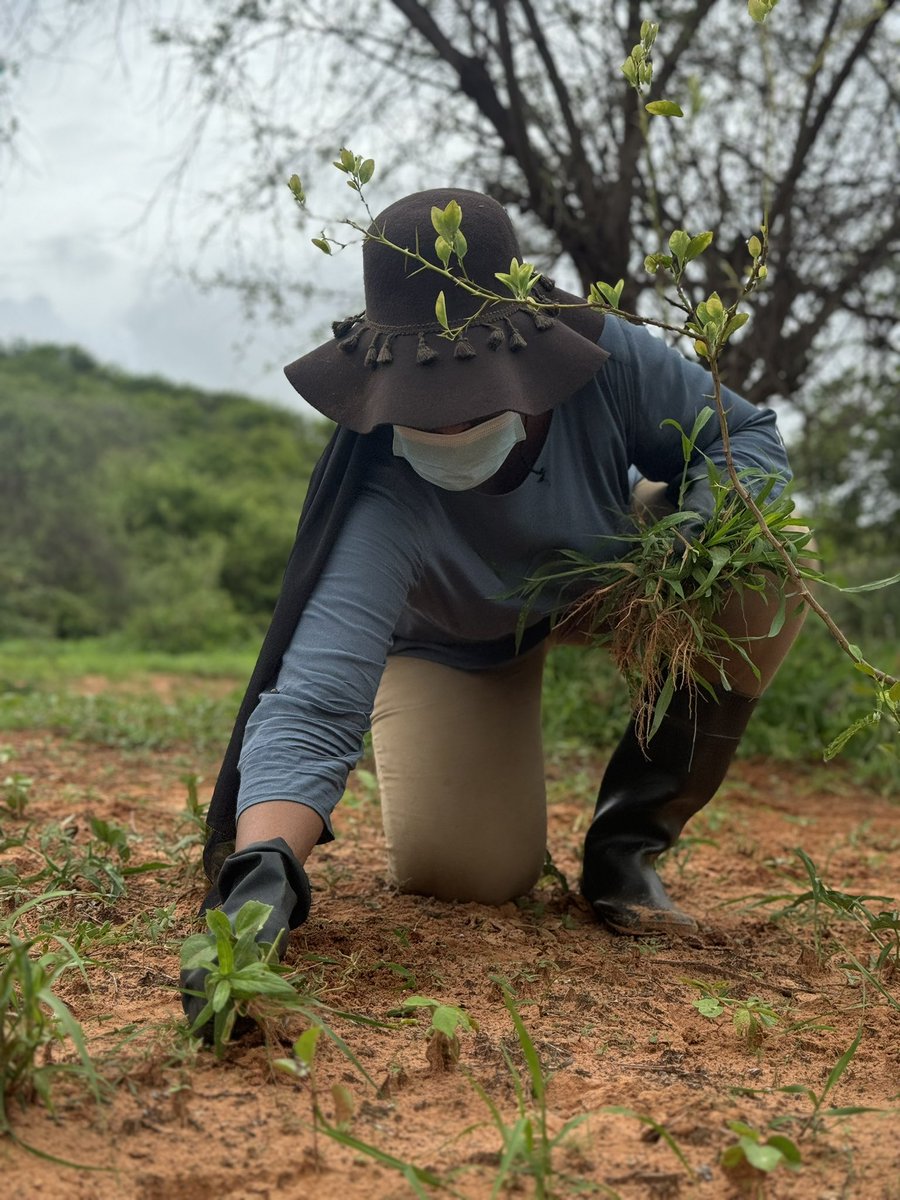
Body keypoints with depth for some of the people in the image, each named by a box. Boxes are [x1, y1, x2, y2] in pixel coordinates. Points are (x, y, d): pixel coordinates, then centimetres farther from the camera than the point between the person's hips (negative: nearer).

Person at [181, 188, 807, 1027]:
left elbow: (746, 434, -16)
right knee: (461, 875, -13)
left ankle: (627, 840, -8)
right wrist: (263, 869, -69)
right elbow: (315, 695, -51)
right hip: (450, 644, -2)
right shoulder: (381, 499, -42)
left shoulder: (615, 362, -35)